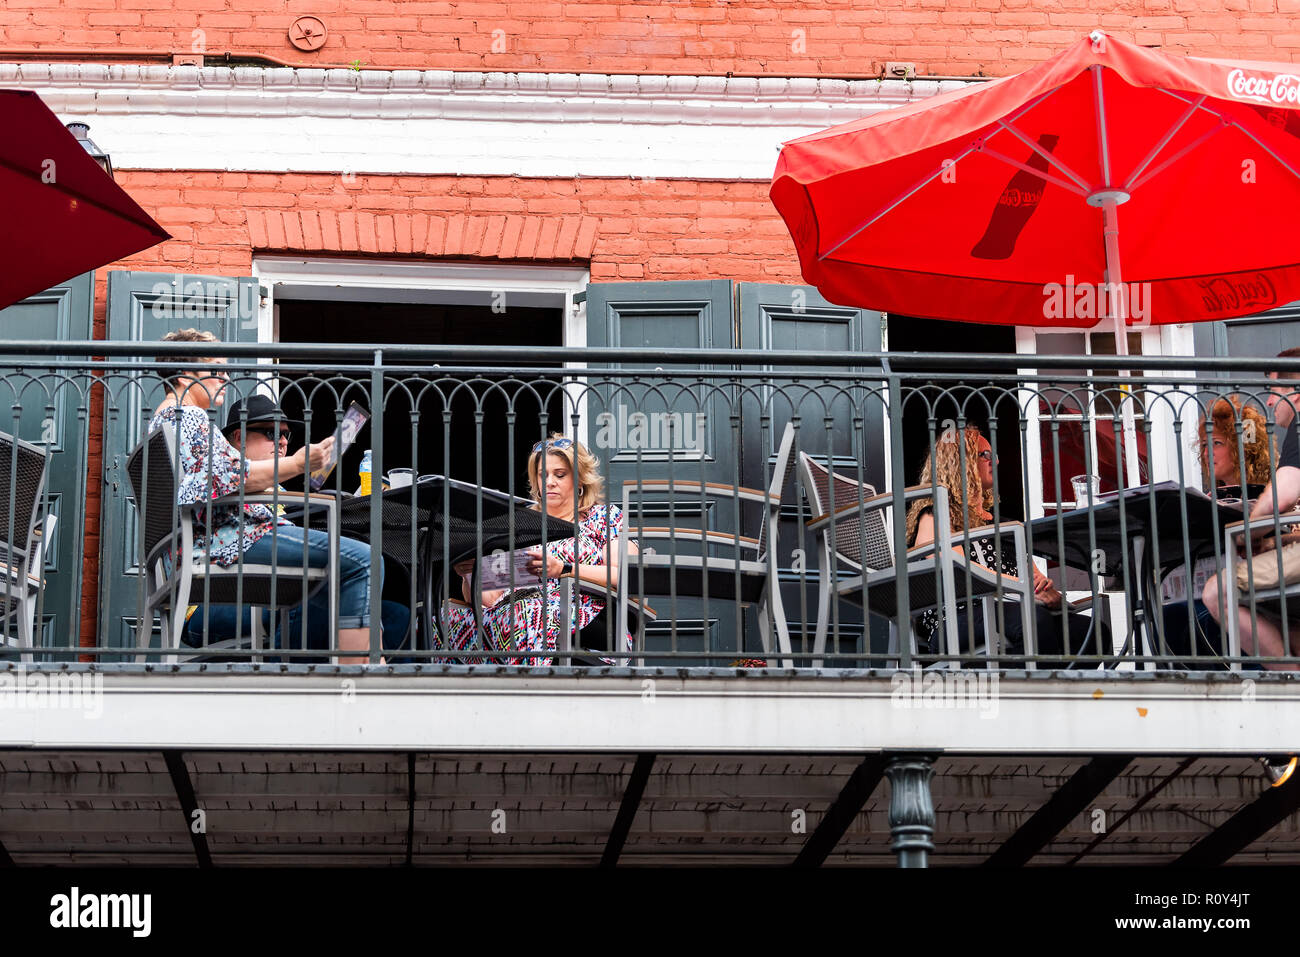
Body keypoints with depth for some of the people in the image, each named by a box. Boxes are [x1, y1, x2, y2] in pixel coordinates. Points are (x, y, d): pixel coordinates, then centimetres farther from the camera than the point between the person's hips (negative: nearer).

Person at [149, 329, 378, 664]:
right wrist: (295, 464, -13)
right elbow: (232, 477, -19)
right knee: (360, 560, -18)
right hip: (231, 540, -12)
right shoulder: (189, 416, -8)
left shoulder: (164, 417, 26)